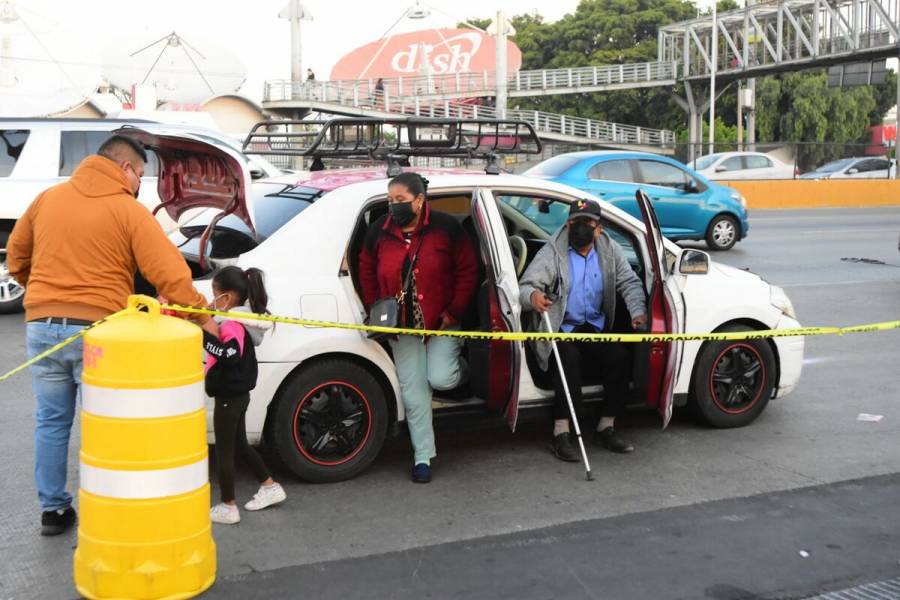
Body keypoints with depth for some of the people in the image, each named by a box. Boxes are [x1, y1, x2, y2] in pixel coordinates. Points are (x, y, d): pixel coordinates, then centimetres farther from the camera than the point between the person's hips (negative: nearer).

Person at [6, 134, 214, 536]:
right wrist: (202, 317, -7)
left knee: (51, 422, 16)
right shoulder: (129, 210, -6)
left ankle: (52, 509, 24)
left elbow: (15, 258, 19)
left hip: (42, 326, 5)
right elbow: (169, 272, -13)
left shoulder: (47, 198, 10)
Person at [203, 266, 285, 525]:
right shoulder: (239, 321, 9)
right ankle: (270, 487, 30)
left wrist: (204, 334, -36)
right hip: (237, 394, 10)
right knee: (239, 444, 22)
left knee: (223, 450, 0)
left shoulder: (233, 325, -21)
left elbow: (230, 355, -35)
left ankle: (228, 507, 8)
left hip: (229, 396, -10)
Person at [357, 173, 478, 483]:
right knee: (414, 390, 3)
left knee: (441, 378, -16)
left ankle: (460, 367, 24)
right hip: (401, 325, 3)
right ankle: (423, 456, 16)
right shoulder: (379, 231, 0)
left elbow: (467, 271, -5)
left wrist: (454, 312, -10)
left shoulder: (446, 228, -9)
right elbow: (367, 273, 12)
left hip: (441, 321, -3)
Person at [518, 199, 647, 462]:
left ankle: (606, 428, -8)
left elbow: (629, 283, 6)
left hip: (595, 329, 4)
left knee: (620, 355, -22)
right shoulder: (552, 253, -7)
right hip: (560, 330, -4)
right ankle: (561, 434, -29)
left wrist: (638, 311, -14)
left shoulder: (610, 251, 6)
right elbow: (526, 285, -15)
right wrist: (533, 295, -41)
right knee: (569, 357, -34)